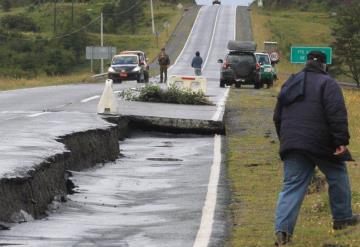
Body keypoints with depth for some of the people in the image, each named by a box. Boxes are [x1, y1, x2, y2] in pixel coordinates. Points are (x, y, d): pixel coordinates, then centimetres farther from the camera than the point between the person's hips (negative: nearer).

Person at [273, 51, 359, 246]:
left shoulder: (289, 84, 16)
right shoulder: (327, 83, -5)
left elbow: (278, 117, 22)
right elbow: (337, 114, -16)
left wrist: (285, 140, 30)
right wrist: (341, 140, -16)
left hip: (292, 143, 5)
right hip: (320, 142, -5)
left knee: (292, 186, 2)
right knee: (337, 176, 17)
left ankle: (282, 228, -12)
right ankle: (342, 218, 25)